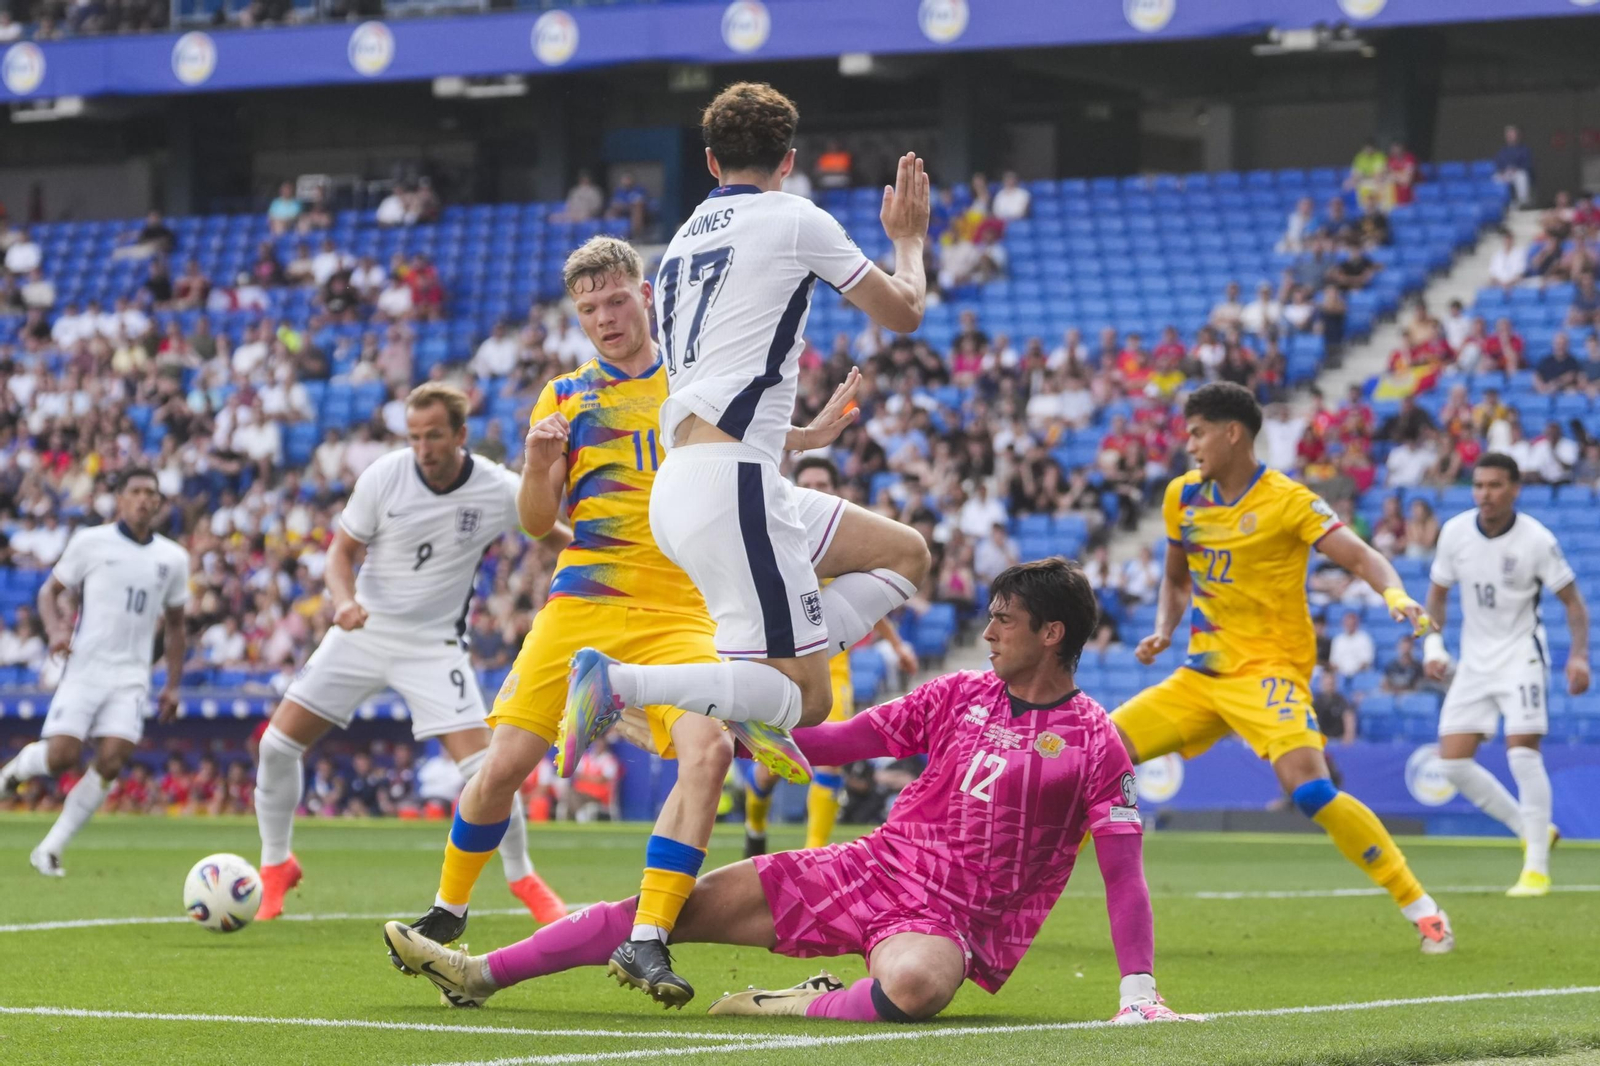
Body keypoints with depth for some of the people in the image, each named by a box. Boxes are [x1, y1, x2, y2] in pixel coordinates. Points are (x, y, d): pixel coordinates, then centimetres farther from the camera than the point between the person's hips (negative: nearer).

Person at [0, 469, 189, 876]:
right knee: (62, 757, -14)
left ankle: (50, 849, -2)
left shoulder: (173, 558, 9)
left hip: (131, 678, 2)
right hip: (84, 669, -2)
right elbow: (50, 591, 6)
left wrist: (172, 685, 13)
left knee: (111, 762, -13)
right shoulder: (90, 542, 0)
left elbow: (174, 624, 18)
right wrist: (56, 629, -14)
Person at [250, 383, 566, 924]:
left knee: (483, 768, -15)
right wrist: (345, 600, -22)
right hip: (364, 632, 2)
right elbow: (342, 551, -3)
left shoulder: (497, 491, -14)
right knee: (278, 743, -5)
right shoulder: (383, 476, -12)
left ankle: (524, 879, 8)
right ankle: (276, 866, 17)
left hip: (434, 646, -2)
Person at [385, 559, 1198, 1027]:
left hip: (957, 917, -5)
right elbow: (844, 742, 12)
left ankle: (802, 1006, -19)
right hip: (872, 866, 5)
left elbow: (1123, 868, -7)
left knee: (914, 983, -45)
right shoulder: (962, 695, 10)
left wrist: (1139, 991, -14)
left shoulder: (1093, 745, -6)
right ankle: (480, 973, -1)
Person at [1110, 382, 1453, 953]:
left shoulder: (1287, 500, -11)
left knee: (1309, 787, -28)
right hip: (1201, 673, 6)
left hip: (1267, 672, -6)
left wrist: (1396, 595, -40)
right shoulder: (1183, 496, 8)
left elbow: (1361, 557, -20)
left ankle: (1423, 911, -20)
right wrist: (1163, 631, 4)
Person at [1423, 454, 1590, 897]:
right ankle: (1534, 831, 15)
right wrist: (1432, 644, -2)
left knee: (1522, 752, -19)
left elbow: (1572, 600, -6)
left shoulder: (1537, 540, -14)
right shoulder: (1455, 532, -4)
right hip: (1474, 659, 5)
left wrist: (1579, 655, -18)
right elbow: (1438, 593, 11)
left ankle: (1536, 869, -11)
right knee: (1452, 762, -2)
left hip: (1521, 655, -5)